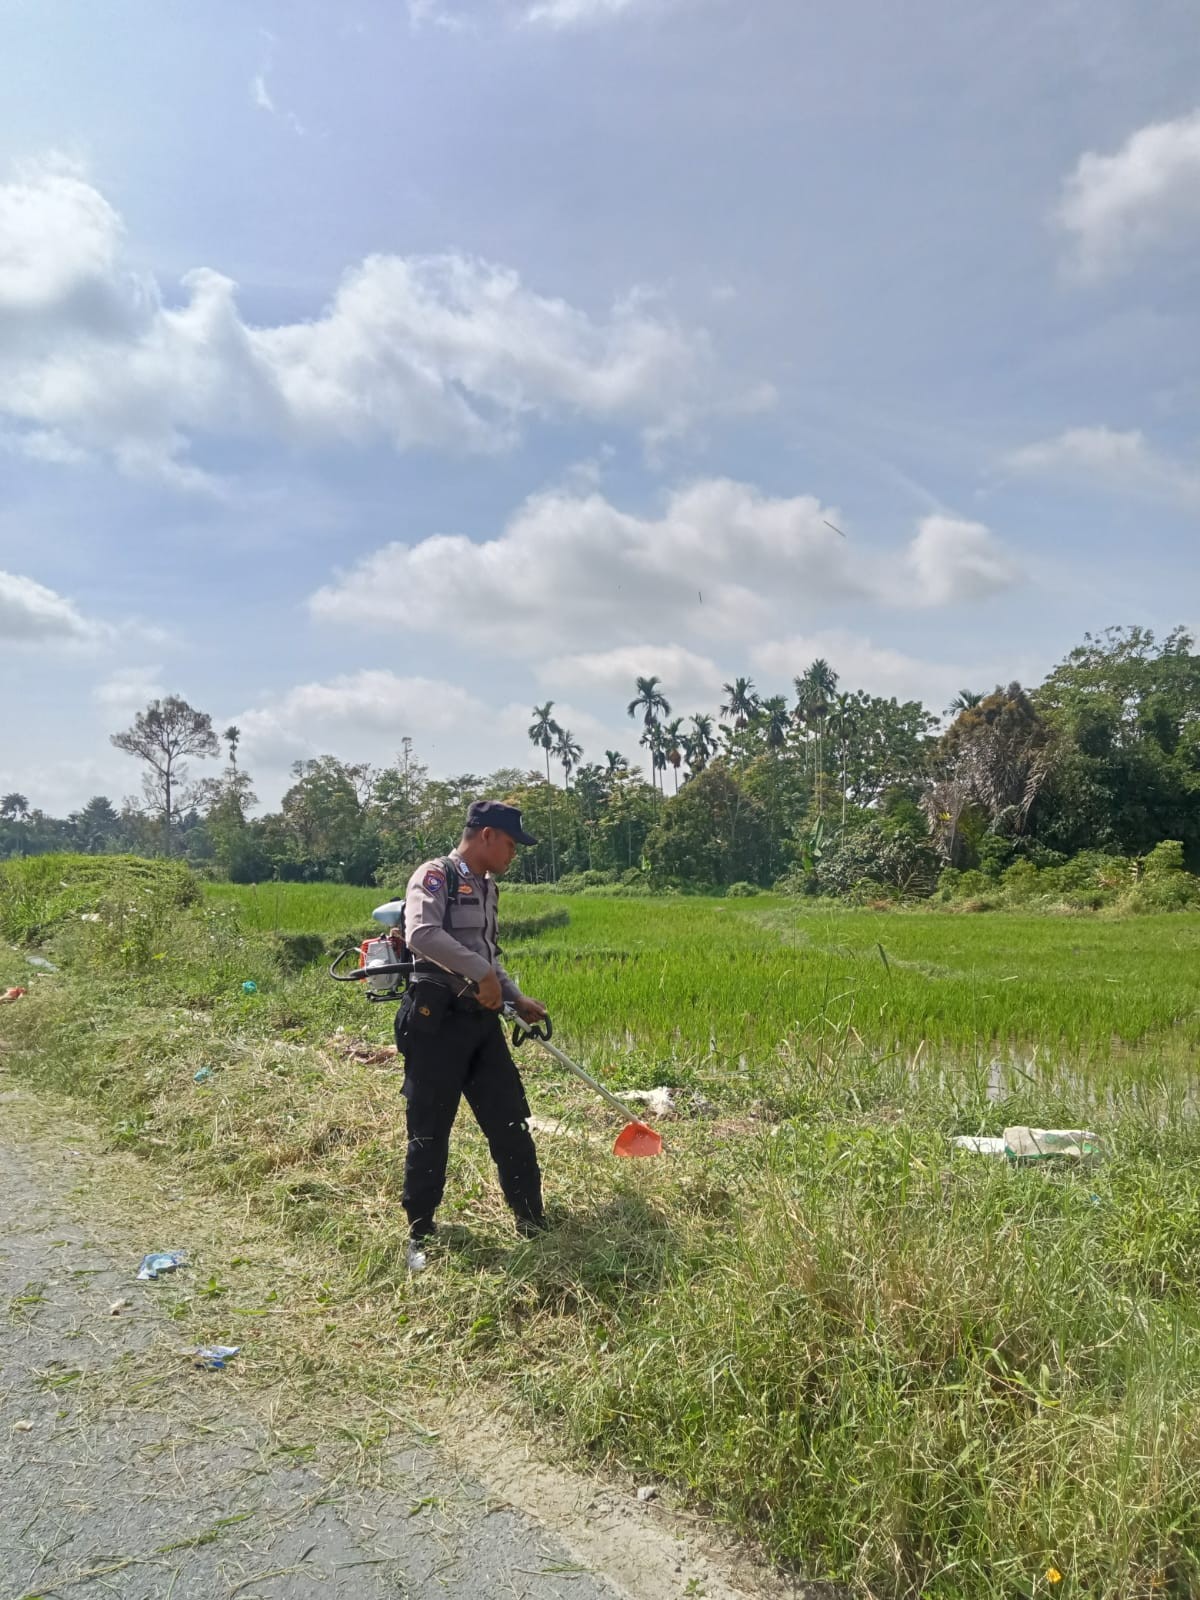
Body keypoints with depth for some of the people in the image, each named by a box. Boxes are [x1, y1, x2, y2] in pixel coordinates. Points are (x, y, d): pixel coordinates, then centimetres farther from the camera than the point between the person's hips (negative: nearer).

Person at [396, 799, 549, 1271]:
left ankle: (534, 1225, 21)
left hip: (482, 1021, 8)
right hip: (437, 1021, -8)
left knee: (511, 1123, 9)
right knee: (430, 1132, 3)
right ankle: (420, 1236, 20)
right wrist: (481, 972, -26)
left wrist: (517, 999, 19)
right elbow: (421, 934, -28)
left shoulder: (487, 887, 16)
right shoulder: (434, 876, -10)